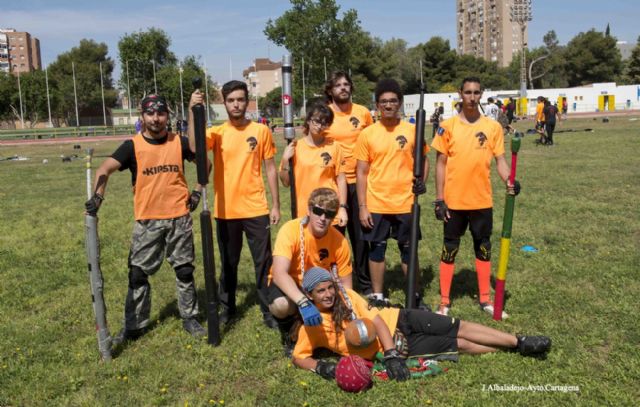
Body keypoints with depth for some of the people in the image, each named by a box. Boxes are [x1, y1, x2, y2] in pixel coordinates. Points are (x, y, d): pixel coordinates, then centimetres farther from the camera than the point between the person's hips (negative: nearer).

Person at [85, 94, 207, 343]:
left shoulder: (180, 142, 1)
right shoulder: (132, 146, -4)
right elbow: (106, 168, -17)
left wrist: (198, 191, 6)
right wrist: (98, 196, -34)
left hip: (179, 218, 1)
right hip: (147, 220, 0)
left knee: (184, 271, 9)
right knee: (138, 273, 4)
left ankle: (189, 318, 24)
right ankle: (135, 325, 17)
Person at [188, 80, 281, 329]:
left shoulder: (261, 131, 0)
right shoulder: (217, 133, 0)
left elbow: (270, 169, 4)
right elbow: (194, 147, -21)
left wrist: (276, 205, 1)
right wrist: (193, 111, -27)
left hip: (256, 210, -1)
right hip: (225, 211, 1)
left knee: (264, 262, 6)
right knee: (228, 263, 15)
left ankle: (268, 310, 19)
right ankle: (227, 307, 31)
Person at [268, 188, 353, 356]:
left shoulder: (339, 241, -19)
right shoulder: (290, 230, -29)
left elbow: (345, 283, -8)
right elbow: (279, 274, -41)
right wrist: (303, 302, -55)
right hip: (289, 284, -3)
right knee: (280, 305, -37)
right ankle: (288, 334, -2)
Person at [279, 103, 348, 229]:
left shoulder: (333, 147, -1)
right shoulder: (295, 147, 0)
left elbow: (341, 179, 1)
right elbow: (286, 182, 2)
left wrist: (342, 207, -5)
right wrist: (285, 159, -11)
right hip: (304, 215, 0)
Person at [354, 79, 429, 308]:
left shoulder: (412, 131, 0)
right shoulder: (367, 134, -2)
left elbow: (423, 160, 11)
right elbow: (361, 173, 0)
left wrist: (422, 181, -10)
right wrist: (362, 207, -5)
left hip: (405, 203, 1)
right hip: (376, 205, 0)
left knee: (408, 249, 11)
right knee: (377, 249, 9)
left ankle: (414, 296, 26)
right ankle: (377, 297, 23)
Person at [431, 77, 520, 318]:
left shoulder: (493, 127, 1)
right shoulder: (448, 126, -3)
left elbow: (499, 160, 3)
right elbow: (441, 163, -1)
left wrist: (509, 182, -18)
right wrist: (439, 199, -5)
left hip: (482, 200, 2)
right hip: (454, 201, -2)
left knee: (483, 248, 13)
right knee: (449, 250, 8)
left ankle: (485, 299, 28)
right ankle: (444, 302, 18)